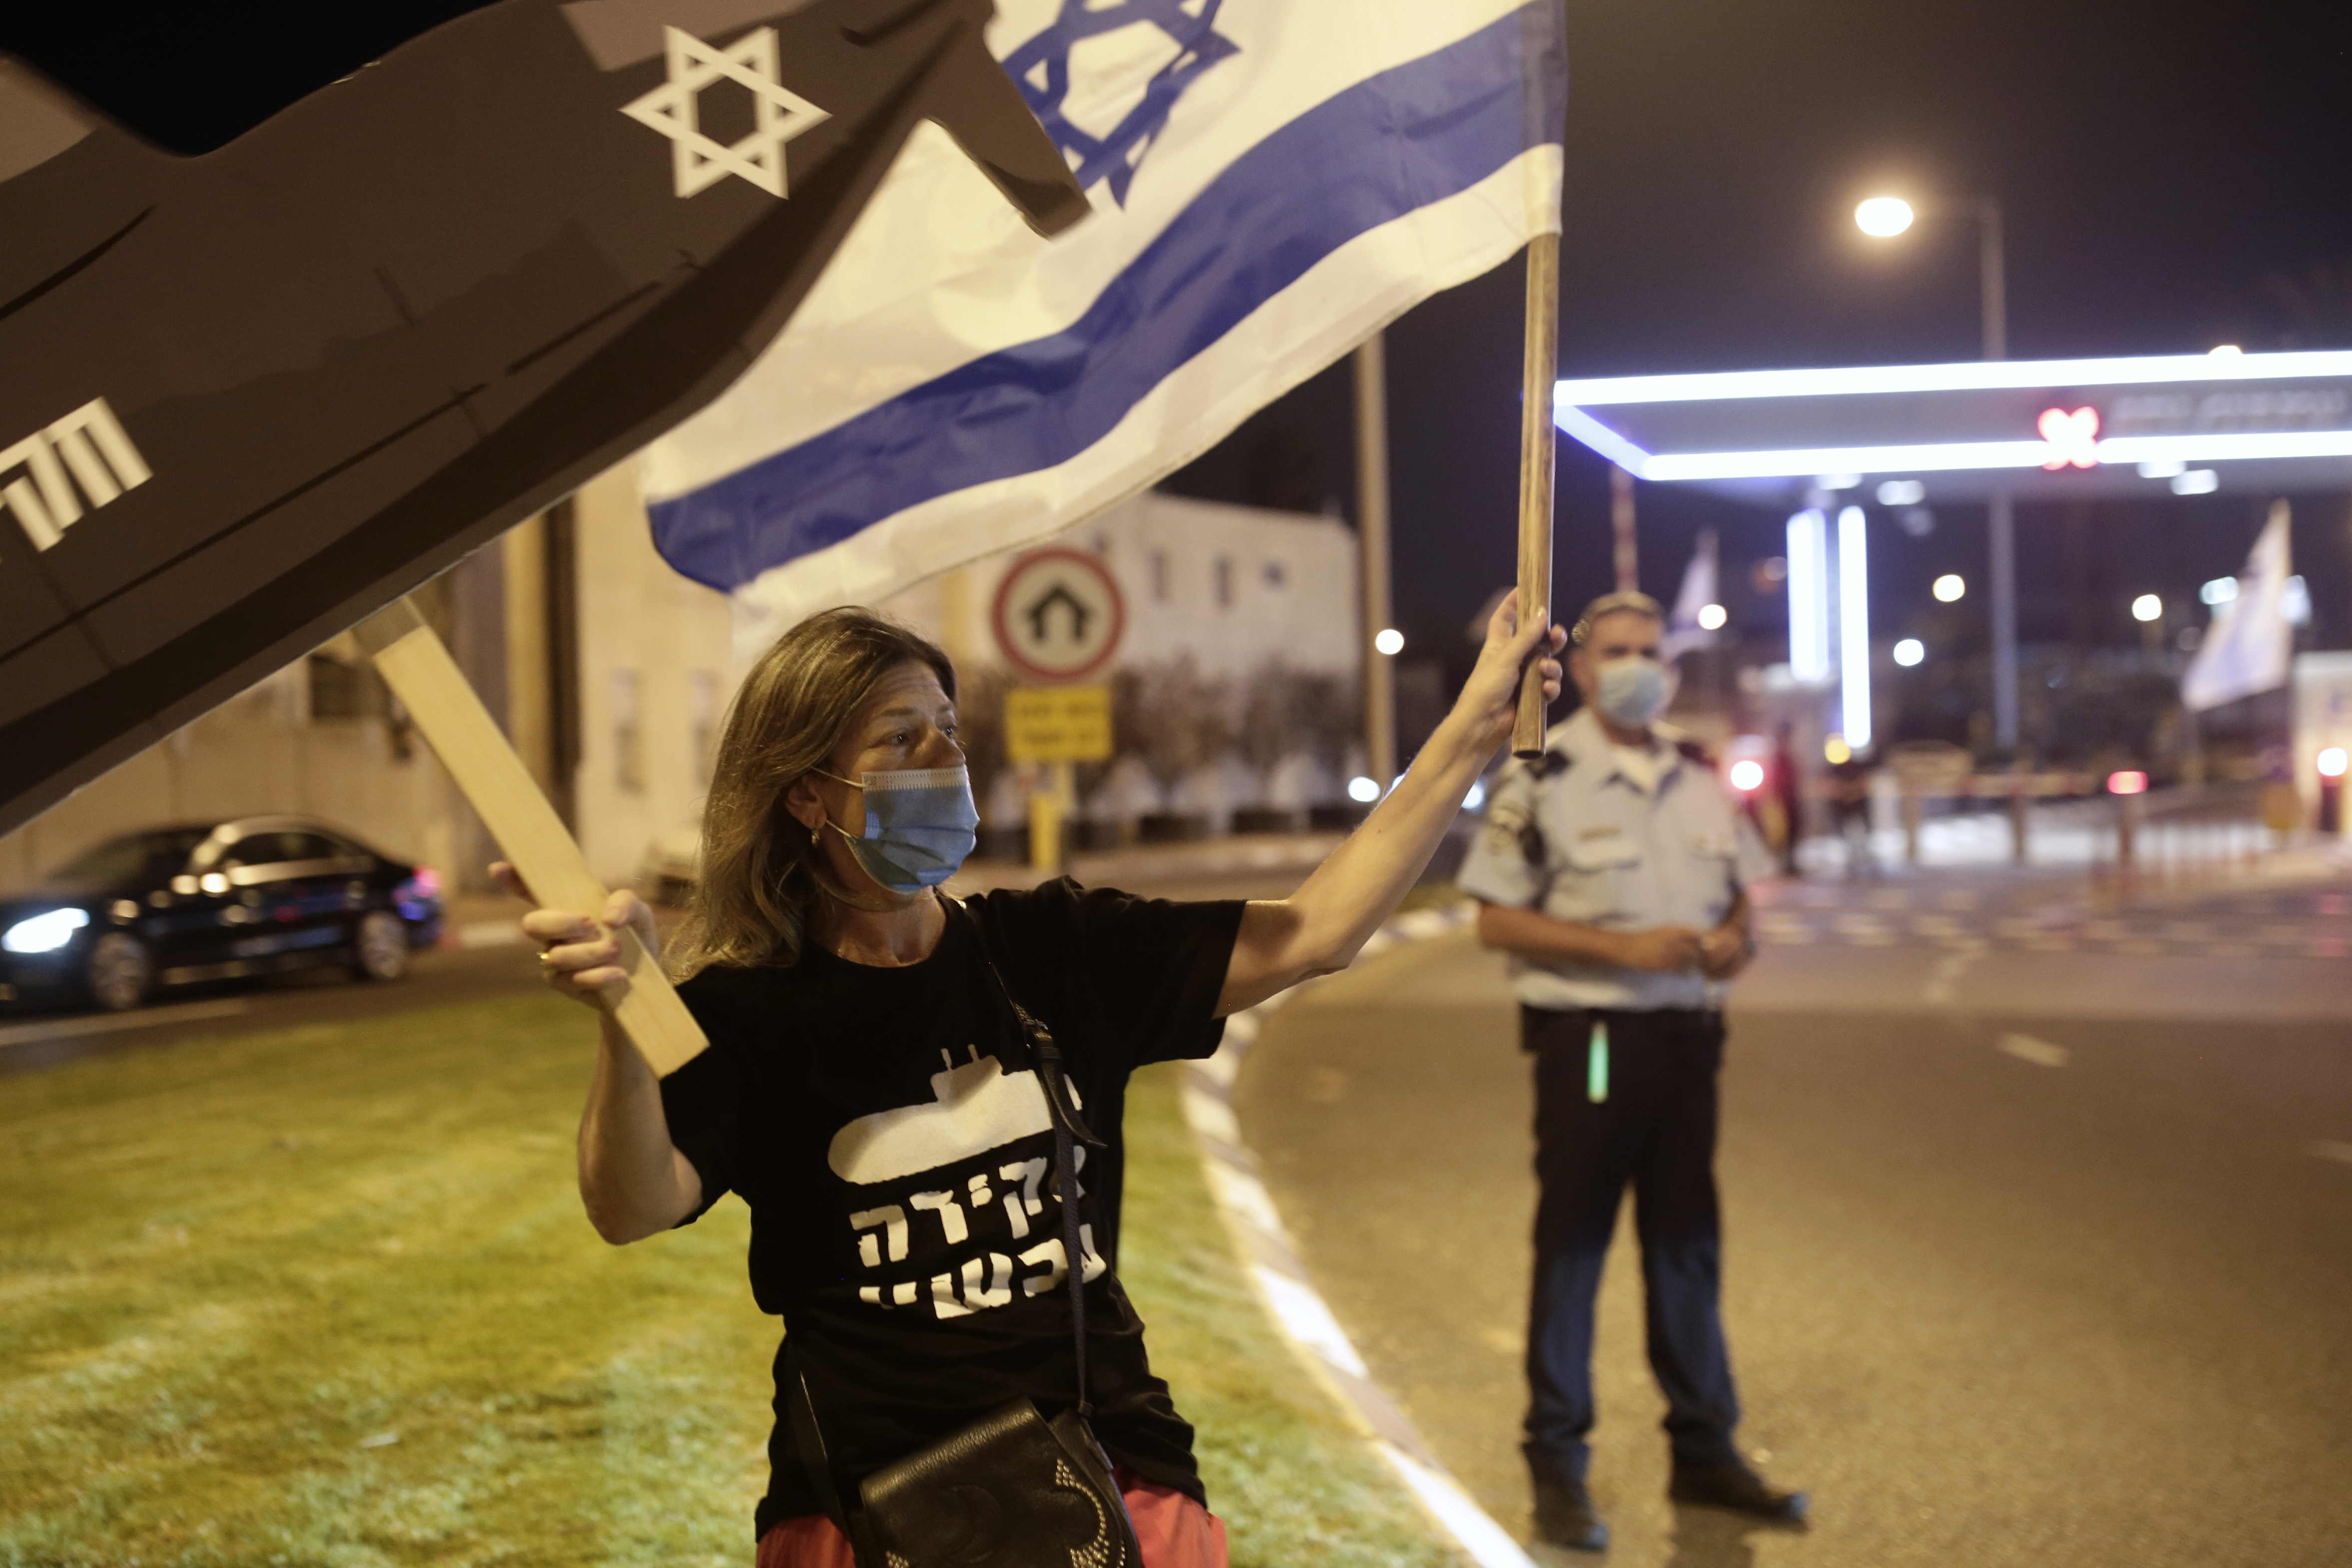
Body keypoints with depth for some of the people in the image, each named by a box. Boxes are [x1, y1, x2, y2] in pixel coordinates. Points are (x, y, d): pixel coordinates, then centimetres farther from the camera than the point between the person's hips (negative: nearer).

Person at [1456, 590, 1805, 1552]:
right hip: (1587, 1038, -5)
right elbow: (1497, 921, -10)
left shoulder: (1699, 777, 11)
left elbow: (1739, 889, 20)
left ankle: (1704, 1449, 25)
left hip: (1687, 1037, 6)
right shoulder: (1540, 780, -7)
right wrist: (1625, 948, -18)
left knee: (1687, 1244, 13)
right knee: (1571, 1247, 0)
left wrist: (1735, 938, -3)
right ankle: (1556, 1465, 9)